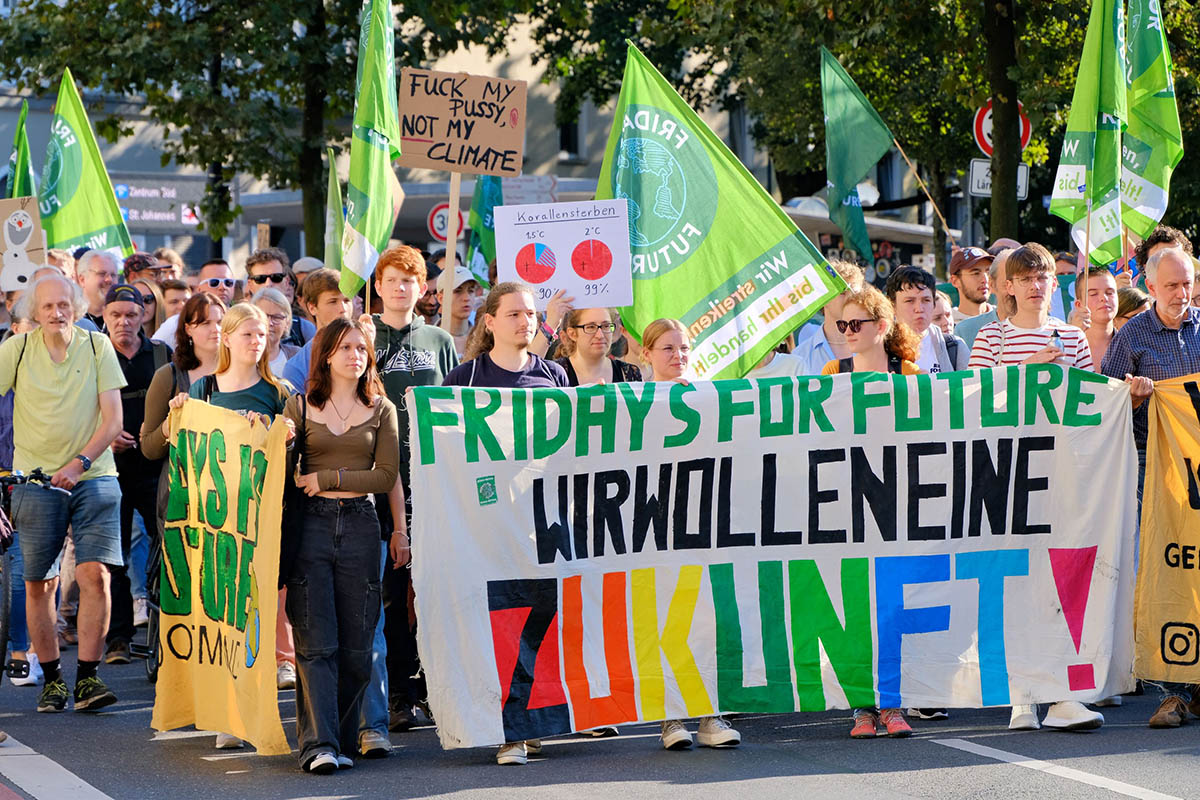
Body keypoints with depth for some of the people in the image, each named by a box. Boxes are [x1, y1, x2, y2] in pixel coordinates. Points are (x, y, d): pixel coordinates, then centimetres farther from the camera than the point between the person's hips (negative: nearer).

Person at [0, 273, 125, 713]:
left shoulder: (97, 347, 1)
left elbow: (113, 419, 0)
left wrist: (80, 463, -11)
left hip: (93, 478, 0)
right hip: (35, 479, 0)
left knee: (95, 573, -12)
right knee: (40, 584, 3)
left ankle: (87, 678, -7)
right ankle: (51, 678, 15)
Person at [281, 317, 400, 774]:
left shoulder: (381, 410, 11)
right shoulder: (300, 406, 9)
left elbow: (386, 476, 1)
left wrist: (327, 479, -6)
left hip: (360, 525, 1)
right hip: (310, 525, -1)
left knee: (356, 645, 0)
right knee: (315, 642, -9)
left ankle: (342, 740, 9)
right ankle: (319, 744, -12)